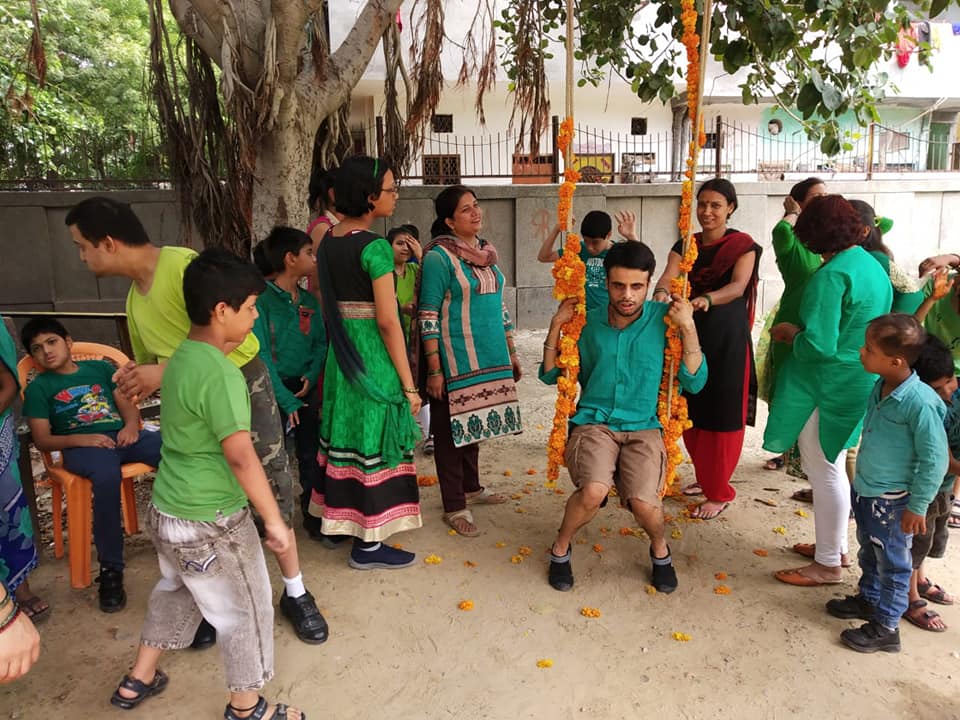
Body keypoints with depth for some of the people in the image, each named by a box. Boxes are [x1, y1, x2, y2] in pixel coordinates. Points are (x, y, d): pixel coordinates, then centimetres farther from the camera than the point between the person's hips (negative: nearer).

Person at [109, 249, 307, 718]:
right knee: (247, 612, 11)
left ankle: (138, 680, 48)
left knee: (175, 591, 31)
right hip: (210, 522, -9)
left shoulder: (181, 358, 2)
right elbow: (240, 455, -28)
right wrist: (274, 520, -22)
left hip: (166, 511, 9)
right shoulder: (219, 372, -26)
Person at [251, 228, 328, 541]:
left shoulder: (309, 301, 6)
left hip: (305, 387, 5)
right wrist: (286, 399, -18)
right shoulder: (262, 298, -13)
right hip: (272, 389, -5)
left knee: (311, 455, 9)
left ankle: (314, 517, 23)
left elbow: (321, 342, 8)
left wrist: (312, 376, -11)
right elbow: (261, 354, -16)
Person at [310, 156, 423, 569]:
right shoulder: (375, 247, -18)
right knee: (373, 441, 2)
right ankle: (368, 545, 15)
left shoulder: (328, 241, 6)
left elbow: (327, 306, 13)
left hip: (341, 354, 8)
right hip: (373, 357, -8)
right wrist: (409, 384, -14)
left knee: (348, 434, 19)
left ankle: (340, 519, 37)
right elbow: (388, 322, -20)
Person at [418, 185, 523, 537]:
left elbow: (498, 305, 18)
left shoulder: (485, 252, 12)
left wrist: (511, 353, 17)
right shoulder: (438, 257, -11)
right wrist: (434, 369, -17)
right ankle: (454, 507, 13)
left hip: (489, 357, 7)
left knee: (473, 423, 16)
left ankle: (471, 488, 33)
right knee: (452, 428, 2)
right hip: (455, 361, -7)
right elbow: (428, 317, -13)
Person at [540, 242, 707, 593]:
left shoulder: (664, 318, -1)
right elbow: (550, 375, 10)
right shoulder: (588, 322, 3)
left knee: (644, 502, -25)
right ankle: (560, 548, 5)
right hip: (593, 422, 0)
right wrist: (556, 324, -2)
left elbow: (694, 382, -1)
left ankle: (659, 548, 14)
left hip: (644, 426, 0)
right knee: (594, 490, -29)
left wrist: (688, 328, -12)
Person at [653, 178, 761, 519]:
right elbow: (668, 277, -10)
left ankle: (719, 493, 12)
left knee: (722, 414, 0)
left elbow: (738, 286, -21)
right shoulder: (685, 245, 7)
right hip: (691, 333, 4)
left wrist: (707, 299, -41)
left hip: (727, 338, -4)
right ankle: (705, 476, 32)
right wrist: (660, 293, -35)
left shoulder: (743, 245, -4)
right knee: (691, 410, 11)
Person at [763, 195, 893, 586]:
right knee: (832, 468, 21)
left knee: (824, 472, 3)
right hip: (859, 382, 9)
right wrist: (802, 329, 12)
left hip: (827, 387, -9)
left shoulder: (832, 275, -21)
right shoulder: (873, 265, 8)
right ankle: (835, 545, 35)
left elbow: (819, 346, -26)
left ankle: (828, 564, 16)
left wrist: (790, 332, -8)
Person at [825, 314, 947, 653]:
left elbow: (935, 459, -21)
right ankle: (868, 599, 47)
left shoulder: (920, 402, -29)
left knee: (892, 562, 11)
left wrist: (917, 507, -14)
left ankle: (886, 626, 28)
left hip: (892, 501, -7)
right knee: (869, 552, 26)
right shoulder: (880, 387, -5)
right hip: (864, 490, 7)